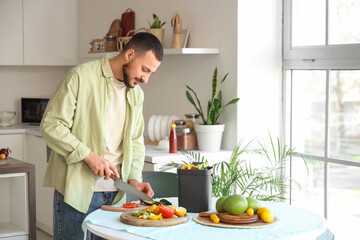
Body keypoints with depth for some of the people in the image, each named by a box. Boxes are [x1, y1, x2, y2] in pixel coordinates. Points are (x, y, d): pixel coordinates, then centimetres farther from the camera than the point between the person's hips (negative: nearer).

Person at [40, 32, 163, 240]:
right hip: (77, 190, -6)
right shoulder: (81, 76, -8)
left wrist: (133, 178, 2)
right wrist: (88, 156, -20)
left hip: (114, 194, 6)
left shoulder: (136, 94, 13)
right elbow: (50, 125, -12)